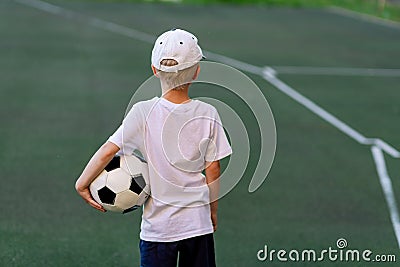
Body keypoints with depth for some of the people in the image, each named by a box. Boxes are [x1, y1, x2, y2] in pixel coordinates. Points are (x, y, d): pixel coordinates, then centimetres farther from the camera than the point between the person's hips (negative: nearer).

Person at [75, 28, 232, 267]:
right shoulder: (207, 115, -6)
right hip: (197, 221, 1)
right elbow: (213, 169, -1)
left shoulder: (143, 112, -9)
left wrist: (83, 184, 0)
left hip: (157, 225, -1)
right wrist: (213, 210, 12)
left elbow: (108, 151, -14)